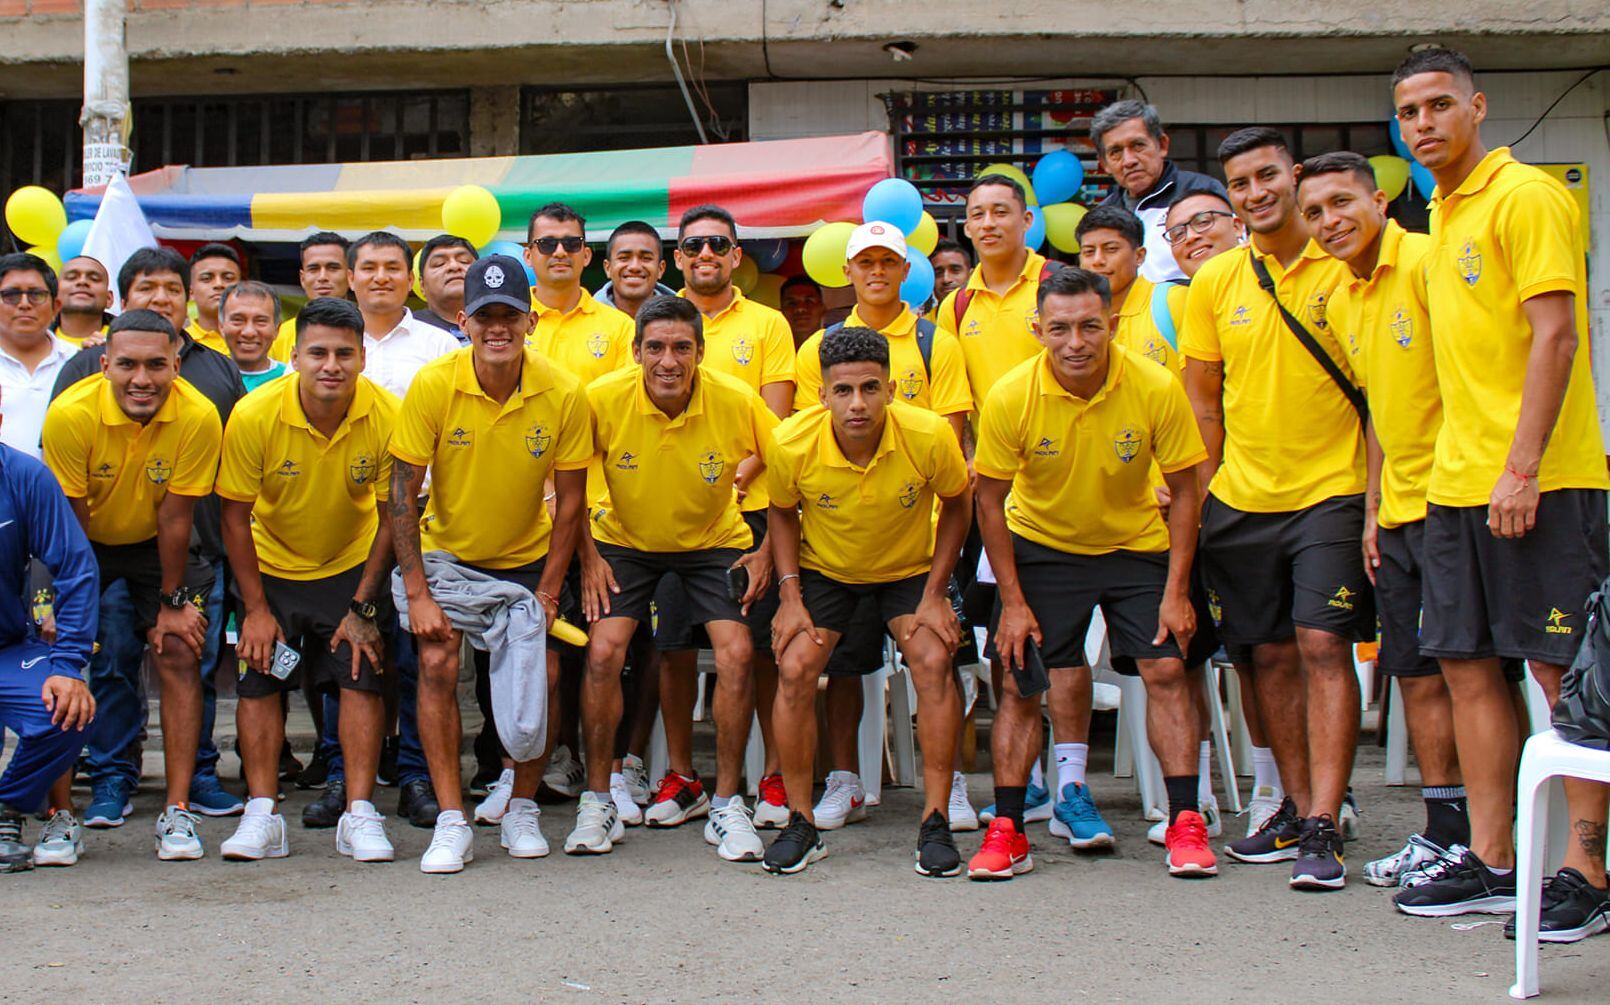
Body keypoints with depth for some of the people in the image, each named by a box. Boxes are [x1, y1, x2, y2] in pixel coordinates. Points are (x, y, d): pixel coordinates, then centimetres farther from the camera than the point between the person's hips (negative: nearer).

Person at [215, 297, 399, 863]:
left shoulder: (388, 417, -21)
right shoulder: (253, 417, -23)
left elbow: (391, 516, -10)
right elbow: (236, 516, -12)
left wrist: (363, 606, -11)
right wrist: (255, 607, -12)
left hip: (352, 566, 0)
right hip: (272, 568, 0)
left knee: (362, 676, -9)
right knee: (259, 679, -5)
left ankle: (359, 814, -4)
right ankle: (262, 816, 0)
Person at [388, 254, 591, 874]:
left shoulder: (564, 394, -17)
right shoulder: (433, 386, -19)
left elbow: (569, 500, -7)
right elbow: (401, 491, -14)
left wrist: (547, 592, -10)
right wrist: (417, 593, -18)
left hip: (526, 556, 1)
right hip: (446, 550, -1)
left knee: (542, 674, -9)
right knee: (437, 664, -18)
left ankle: (522, 810, 12)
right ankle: (451, 823, -10)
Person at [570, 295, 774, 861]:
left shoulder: (736, 403, -21)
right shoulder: (603, 400, -21)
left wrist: (769, 551, -10)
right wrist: (587, 556, -9)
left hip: (715, 541, 0)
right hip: (625, 541, 0)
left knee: (736, 653, -17)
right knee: (603, 651, -18)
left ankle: (726, 804, 0)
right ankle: (598, 803, -1)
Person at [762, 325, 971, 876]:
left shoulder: (930, 436, -29)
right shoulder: (791, 443, -27)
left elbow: (956, 504, -9)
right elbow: (782, 511, -4)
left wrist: (934, 595, -12)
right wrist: (790, 597, -11)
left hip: (911, 568, 0)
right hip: (823, 568, 1)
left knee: (934, 662, -19)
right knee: (794, 670, -15)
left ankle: (935, 824, -8)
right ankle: (801, 824, -1)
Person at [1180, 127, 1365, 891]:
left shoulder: (1346, 267, -3)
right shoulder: (1215, 281, 6)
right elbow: (1203, 401, 11)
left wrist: (1377, 492, -8)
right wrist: (1203, 496, 5)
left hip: (1330, 491, -3)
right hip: (1241, 499, 4)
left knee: (1323, 646, -10)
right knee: (1271, 655, 9)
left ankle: (1322, 828, -8)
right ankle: (1297, 807, 22)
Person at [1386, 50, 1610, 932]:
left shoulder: (1525, 197, -8)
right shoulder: (1444, 214, 17)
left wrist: (1521, 468, -21)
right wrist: (1466, 464, 16)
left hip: (1538, 481, -9)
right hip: (1458, 482, 9)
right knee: (1467, 666, 8)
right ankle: (1490, 861, 16)